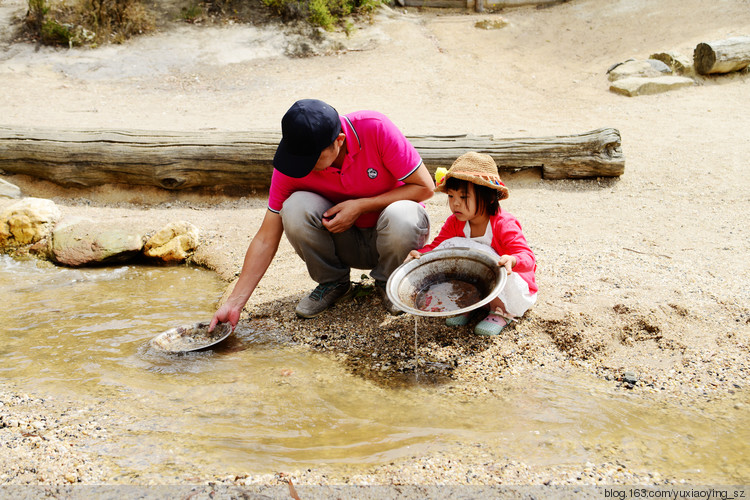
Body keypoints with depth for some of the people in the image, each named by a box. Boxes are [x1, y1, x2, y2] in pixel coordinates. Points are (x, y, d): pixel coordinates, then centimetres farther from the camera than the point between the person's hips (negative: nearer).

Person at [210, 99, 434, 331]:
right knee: (296, 207, -28)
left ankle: (388, 281, -2)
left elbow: (425, 187, -17)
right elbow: (266, 239, -12)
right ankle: (332, 282, 0)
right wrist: (234, 303, -17)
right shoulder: (290, 164, -18)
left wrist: (361, 206, -25)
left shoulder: (375, 128, -25)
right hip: (347, 243, 2)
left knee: (400, 216, -37)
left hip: (390, 234, -1)